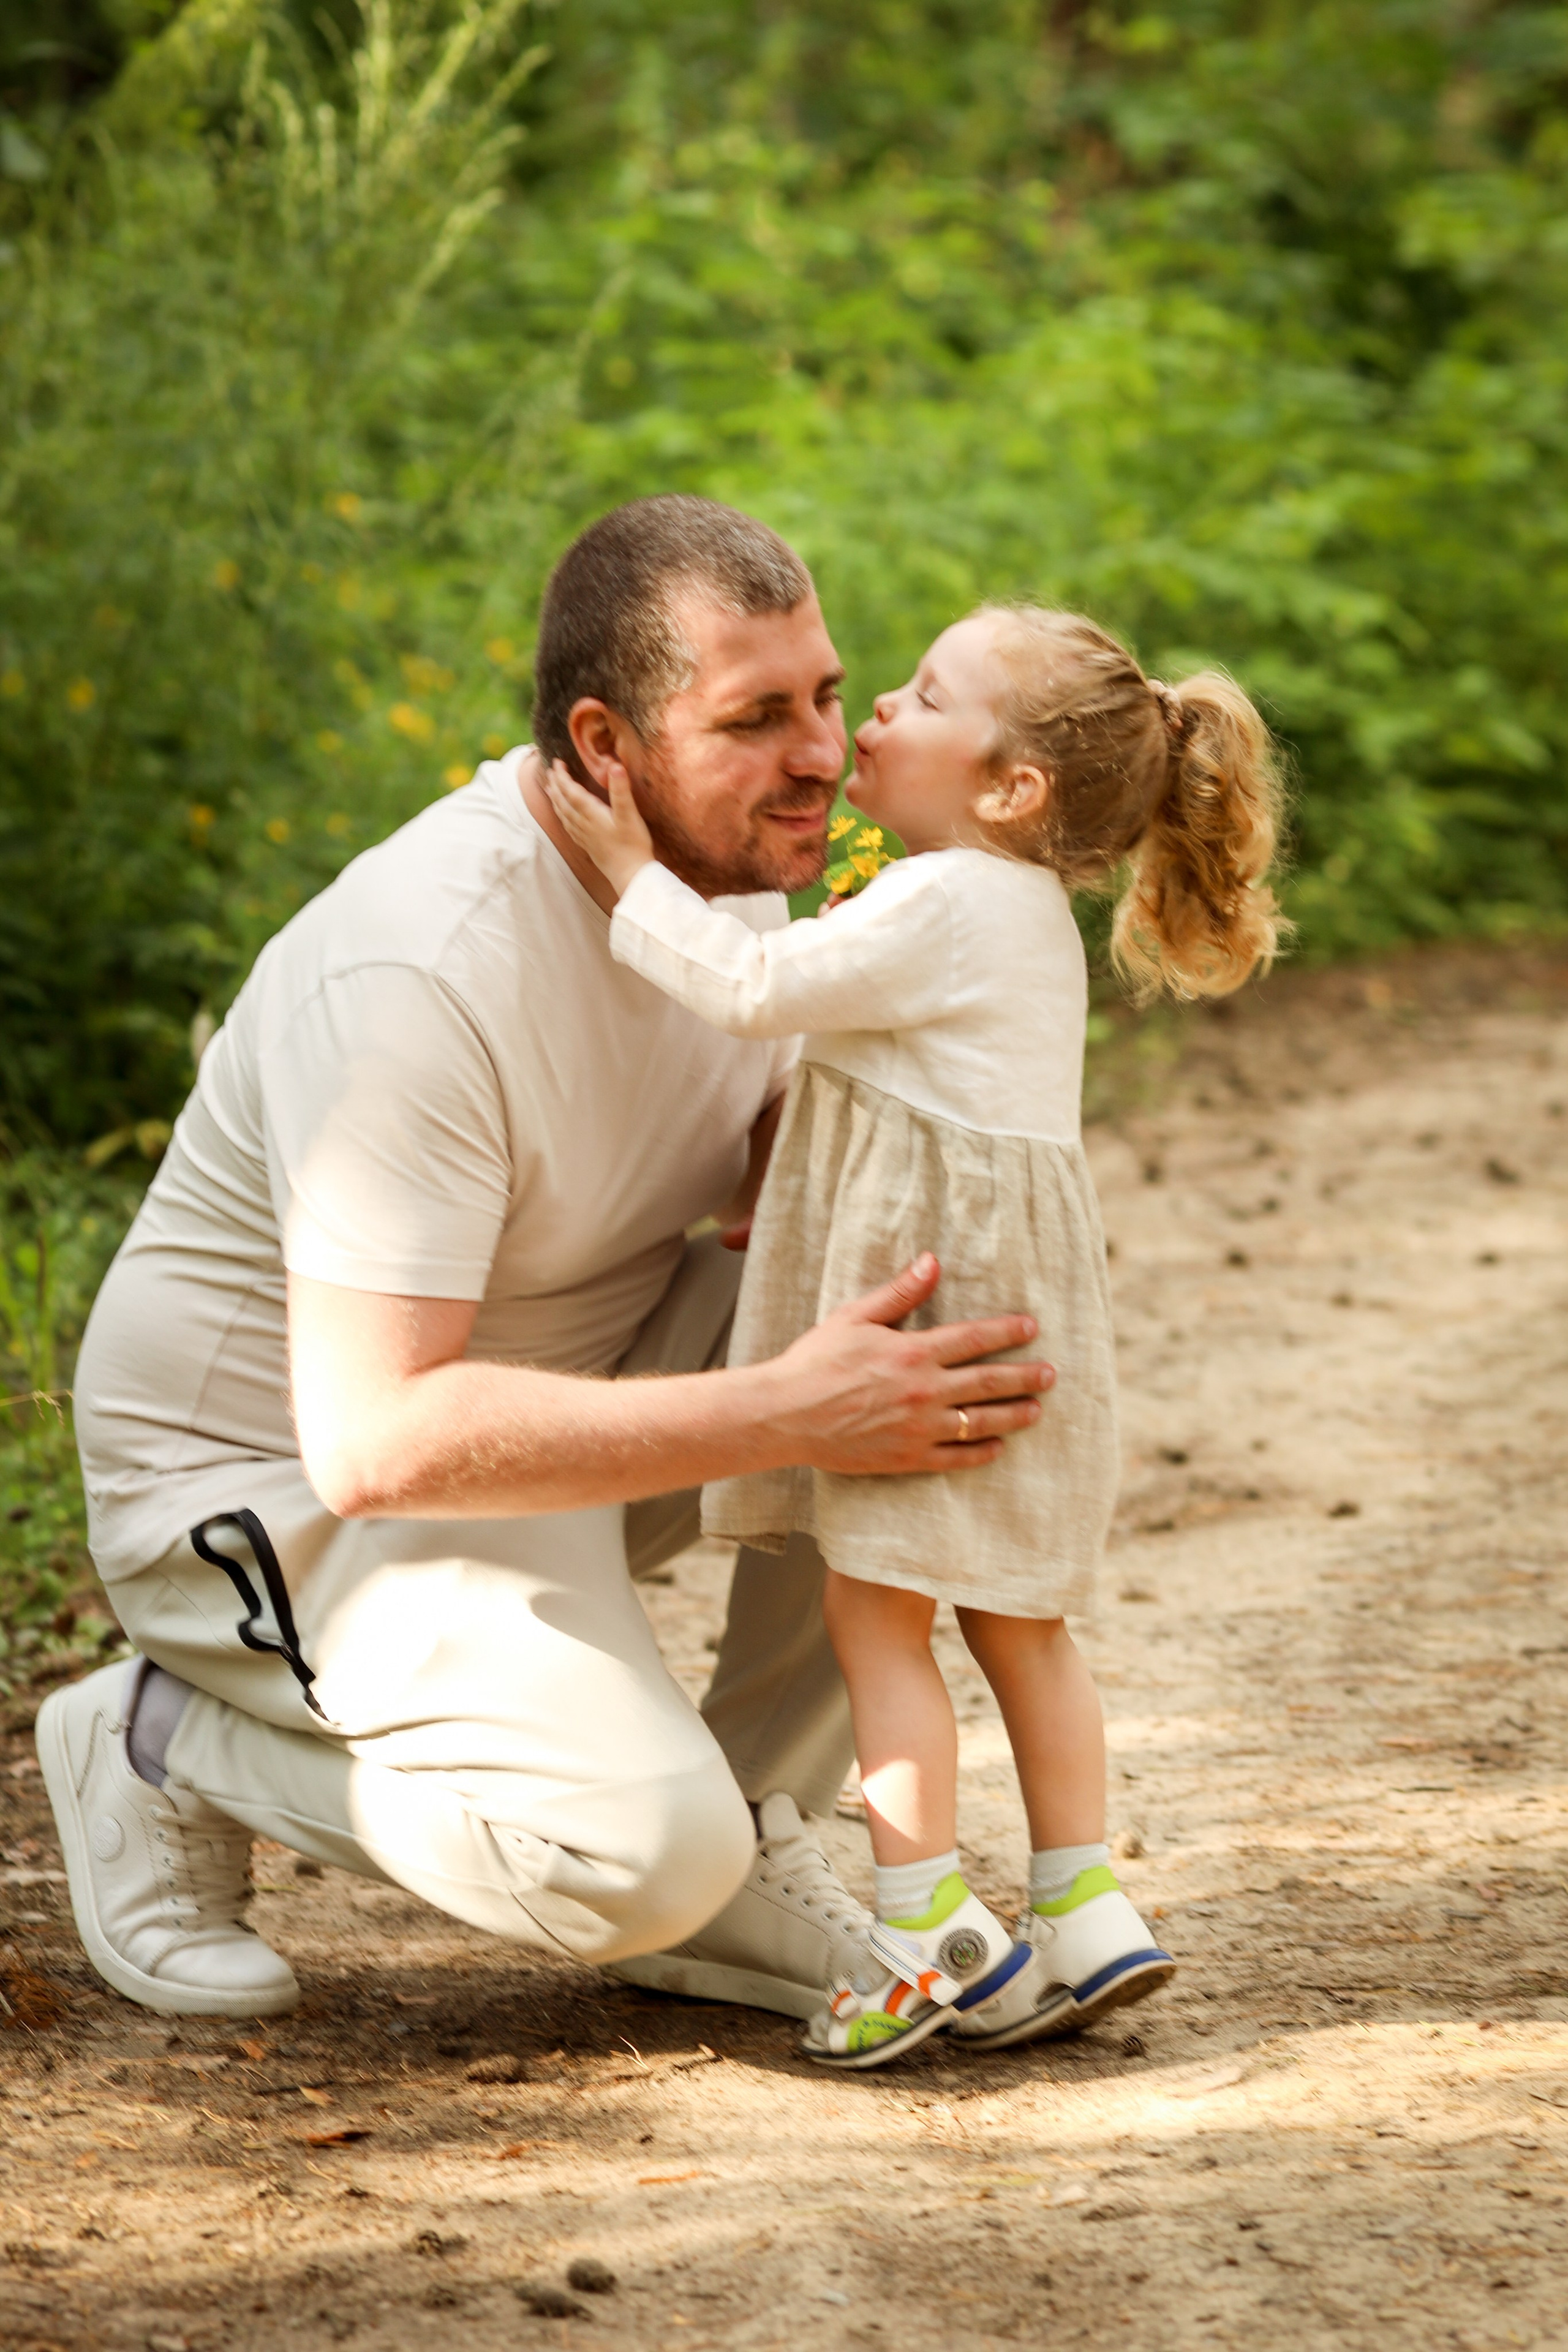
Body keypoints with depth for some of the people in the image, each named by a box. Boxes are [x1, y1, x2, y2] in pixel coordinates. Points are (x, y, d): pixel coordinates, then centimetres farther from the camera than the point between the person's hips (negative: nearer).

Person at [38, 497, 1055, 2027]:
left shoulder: (723, 863, -5)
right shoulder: (421, 978, -32)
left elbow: (777, 1166, 9)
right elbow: (374, 1441, -36)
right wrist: (784, 1414, -39)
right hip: (280, 1478, -8)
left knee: (944, 1347, -15)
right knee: (640, 1854, -28)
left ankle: (746, 1843, -1)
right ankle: (175, 1747, -2)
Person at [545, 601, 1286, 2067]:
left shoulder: (942, 907, -16)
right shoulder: (1027, 916, 16)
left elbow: (755, 988, -18)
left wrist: (634, 872, -9)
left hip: (929, 1291, -10)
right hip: (1007, 1296, 10)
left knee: (875, 1610, -5)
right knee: (1013, 1620, 14)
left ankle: (927, 1926, -7)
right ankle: (1080, 1913, 15)